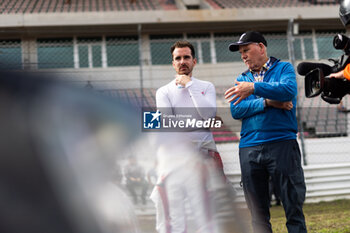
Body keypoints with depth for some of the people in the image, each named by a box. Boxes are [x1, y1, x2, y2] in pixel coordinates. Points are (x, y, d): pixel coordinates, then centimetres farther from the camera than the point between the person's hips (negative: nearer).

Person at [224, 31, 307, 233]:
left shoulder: (284, 68, 9)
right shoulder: (242, 80, 19)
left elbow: (289, 90, -13)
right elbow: (236, 110, 2)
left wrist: (254, 88, -21)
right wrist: (267, 102, -10)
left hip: (282, 145, -4)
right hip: (249, 149, 4)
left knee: (293, 207, -4)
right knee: (258, 213, 6)